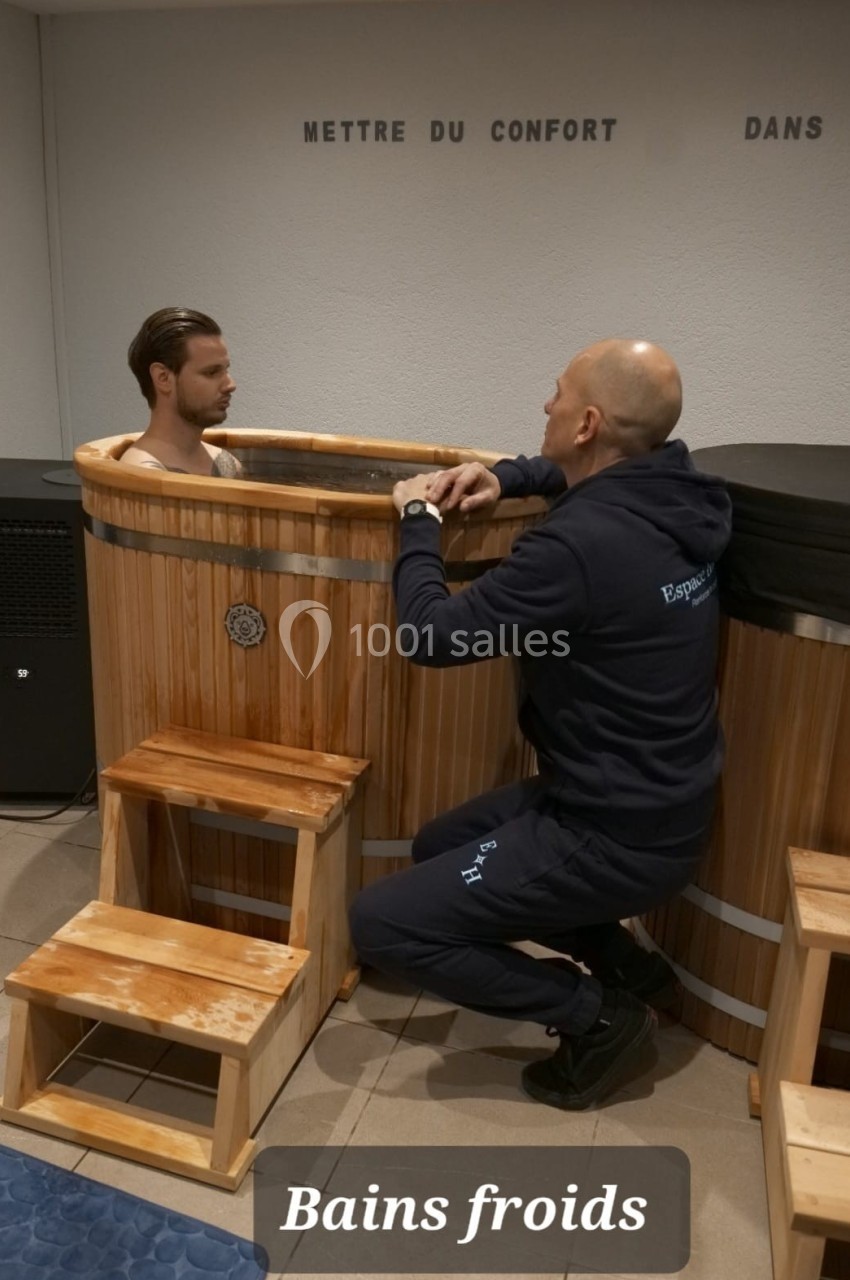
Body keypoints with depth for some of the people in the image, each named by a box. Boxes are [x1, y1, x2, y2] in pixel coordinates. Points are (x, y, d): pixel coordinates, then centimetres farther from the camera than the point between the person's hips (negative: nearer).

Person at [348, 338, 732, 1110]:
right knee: (439, 848, 24)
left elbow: (432, 635, -20)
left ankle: (595, 1012, 4)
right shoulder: (667, 497, -1)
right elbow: (597, 475, 23)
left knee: (382, 924, -4)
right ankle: (628, 967, 21)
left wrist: (419, 522, -4)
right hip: (655, 802, 9)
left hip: (616, 836, -9)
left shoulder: (582, 543, -29)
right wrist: (508, 477, 4)